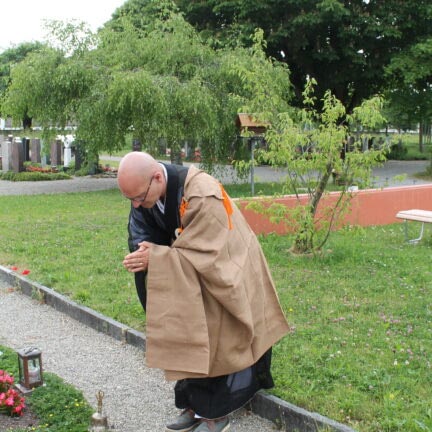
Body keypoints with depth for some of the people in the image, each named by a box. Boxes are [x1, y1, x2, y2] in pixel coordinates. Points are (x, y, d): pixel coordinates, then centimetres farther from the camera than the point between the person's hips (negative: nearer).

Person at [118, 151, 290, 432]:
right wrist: (143, 256, -28)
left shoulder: (201, 196, -34)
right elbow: (140, 241, -7)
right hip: (186, 279, 7)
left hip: (221, 274, -7)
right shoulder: (144, 195, -11)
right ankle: (195, 404, 24)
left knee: (214, 343, 0)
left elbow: (203, 253, -30)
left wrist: (156, 257, -30)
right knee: (188, 340, 10)